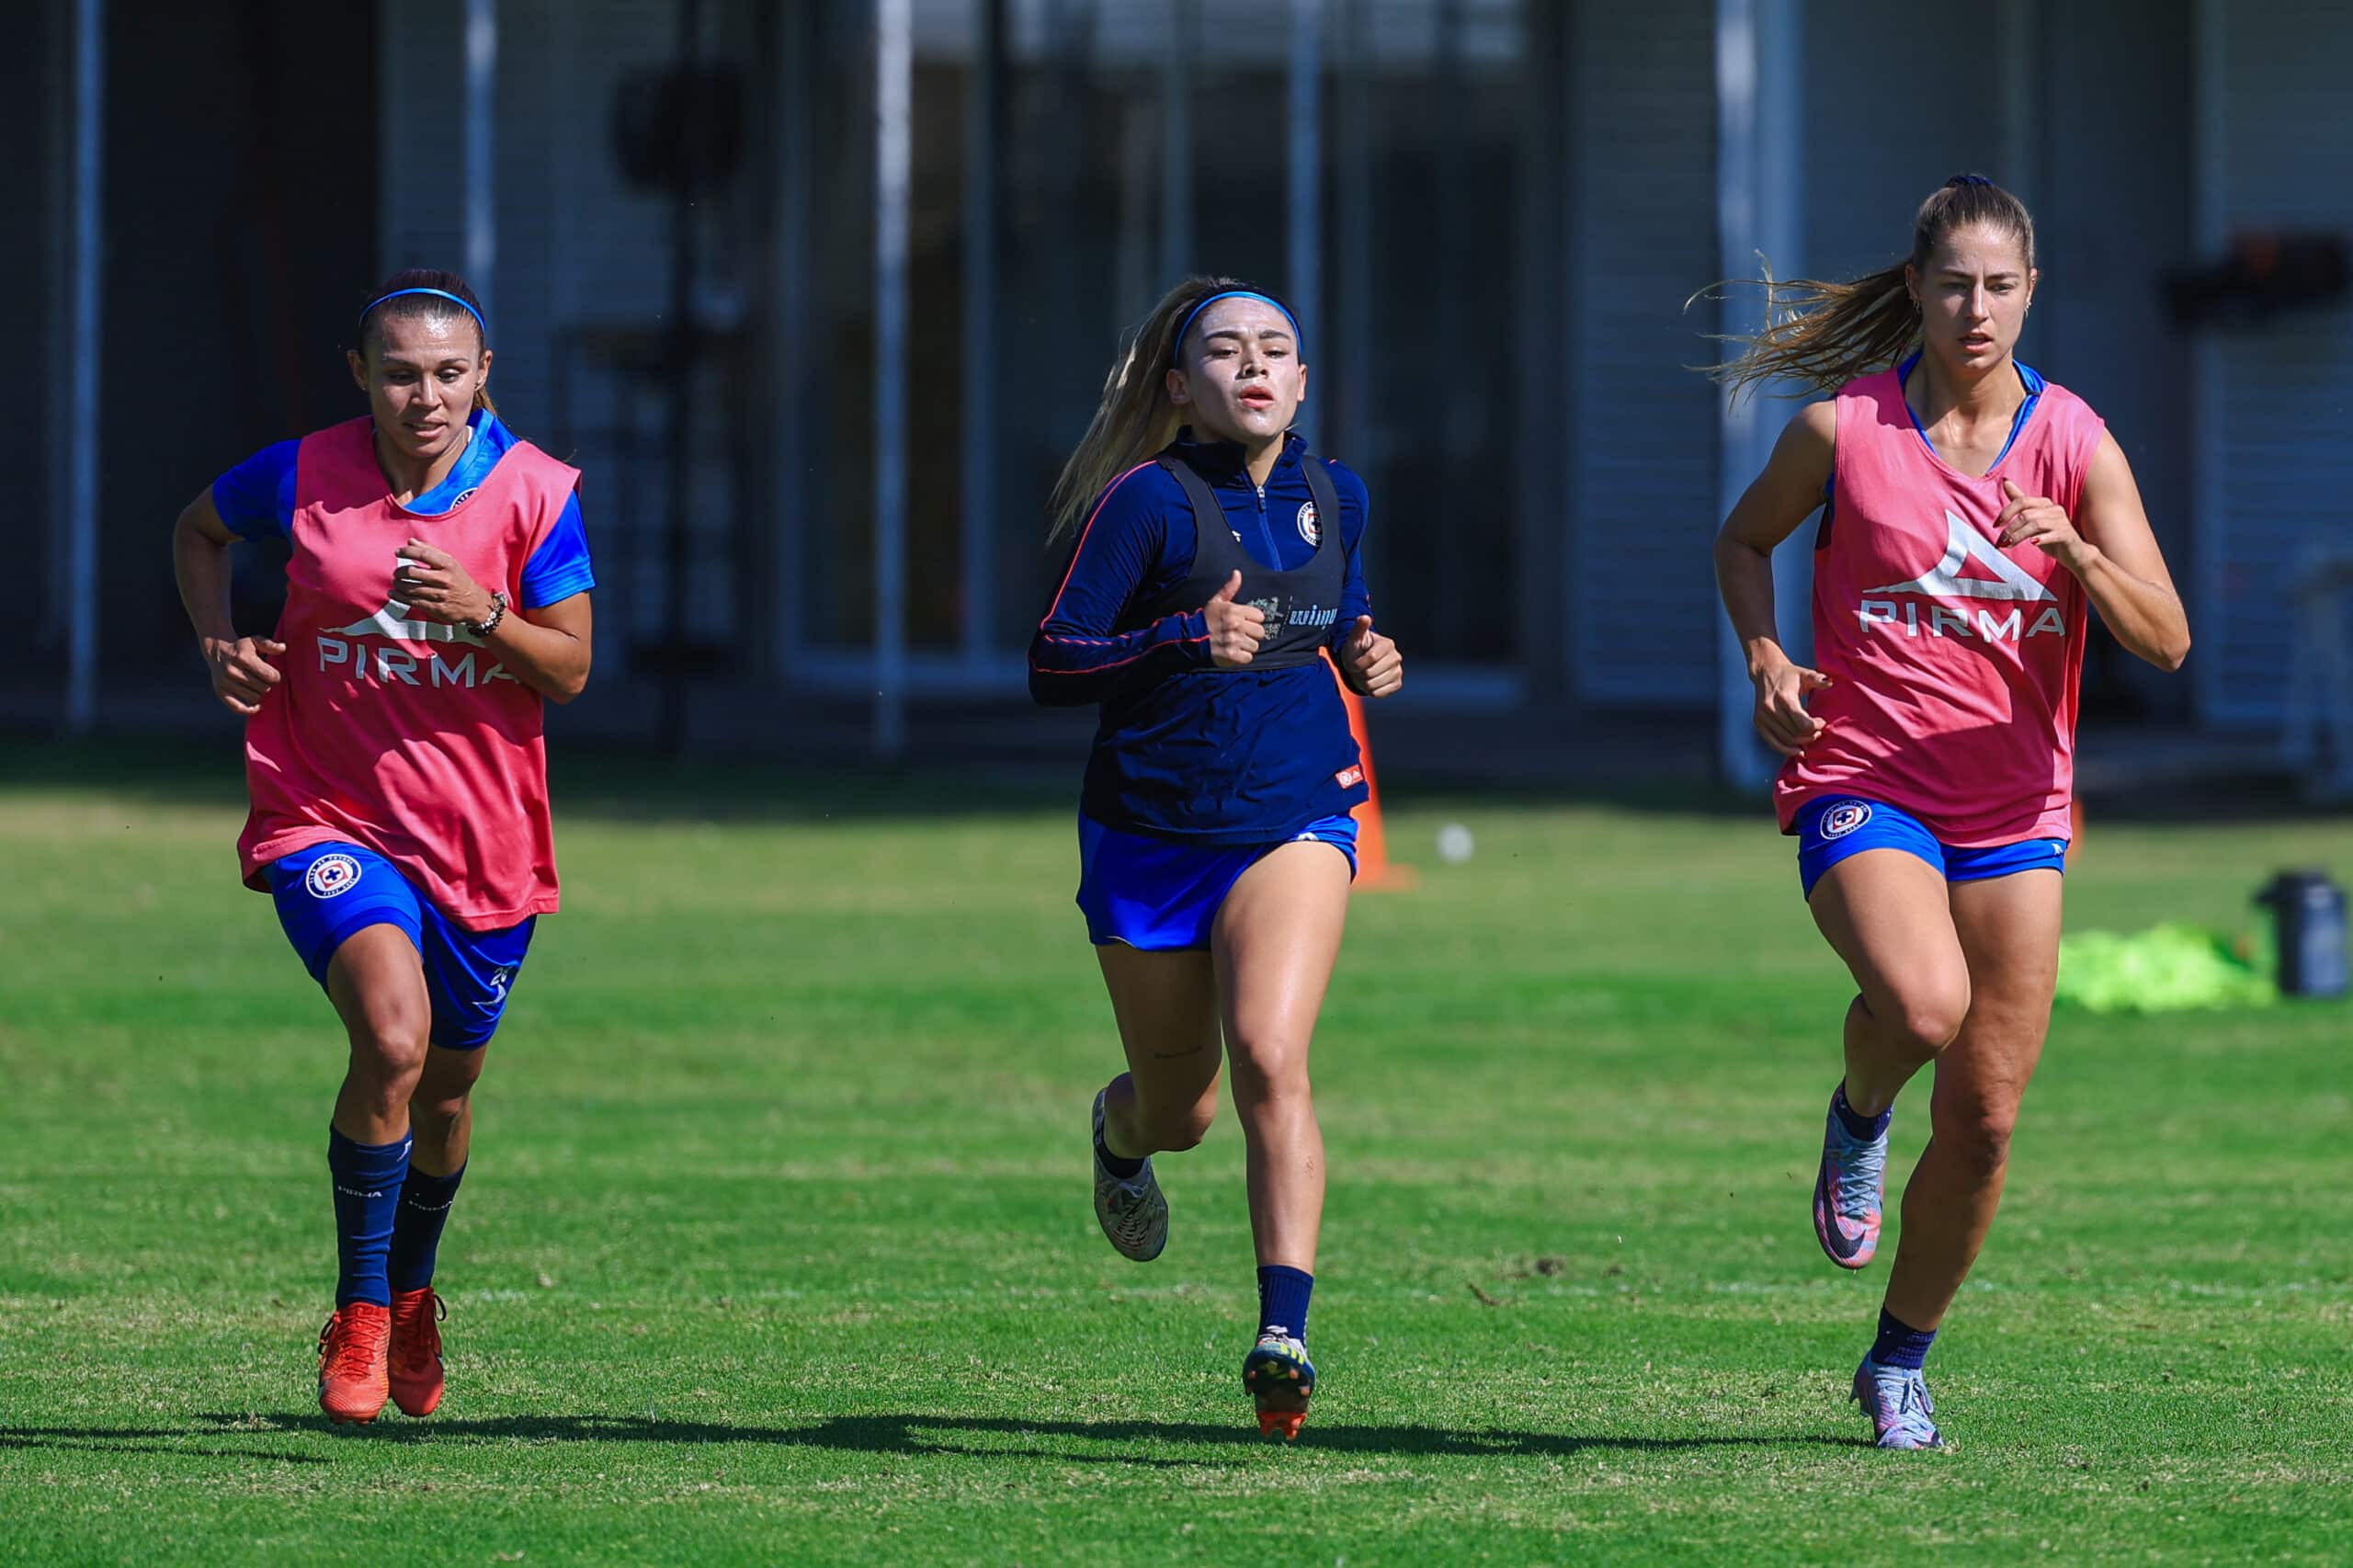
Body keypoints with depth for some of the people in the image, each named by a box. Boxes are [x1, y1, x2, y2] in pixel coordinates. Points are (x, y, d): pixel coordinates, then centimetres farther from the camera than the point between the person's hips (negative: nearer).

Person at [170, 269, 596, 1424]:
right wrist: (217, 640, -2)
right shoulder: (304, 477, -7)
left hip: (482, 837, 2)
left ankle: (411, 1295, 47)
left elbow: (570, 670, -5)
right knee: (392, 1037, -27)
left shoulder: (536, 493, -6)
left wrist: (484, 613, -24)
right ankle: (358, 1318, -12)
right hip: (327, 817, -2)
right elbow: (200, 529, 15)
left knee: (445, 1087, 16)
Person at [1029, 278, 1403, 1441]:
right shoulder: (1149, 500, -10)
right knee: (1179, 1112, 11)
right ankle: (1121, 1131, 51)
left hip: (1295, 820, 1)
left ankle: (1284, 1332, -28)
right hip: (1150, 834, -1)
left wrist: (1366, 662, 2)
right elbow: (1050, 665, -13)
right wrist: (1186, 639, -27)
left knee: (1268, 1057, -23)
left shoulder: (1334, 499, 6)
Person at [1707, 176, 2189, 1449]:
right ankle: (1857, 1118, 4)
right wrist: (1765, 657, -3)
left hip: (2014, 811, 2)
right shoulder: (1842, 429, -3)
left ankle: (1901, 1364, 23)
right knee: (1923, 1003, -32)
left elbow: (2165, 640, -5)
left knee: (1984, 1120, 2)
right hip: (1861, 786, -2)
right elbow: (1743, 541, 15)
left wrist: (2074, 550, -24)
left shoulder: (2075, 445, -1)